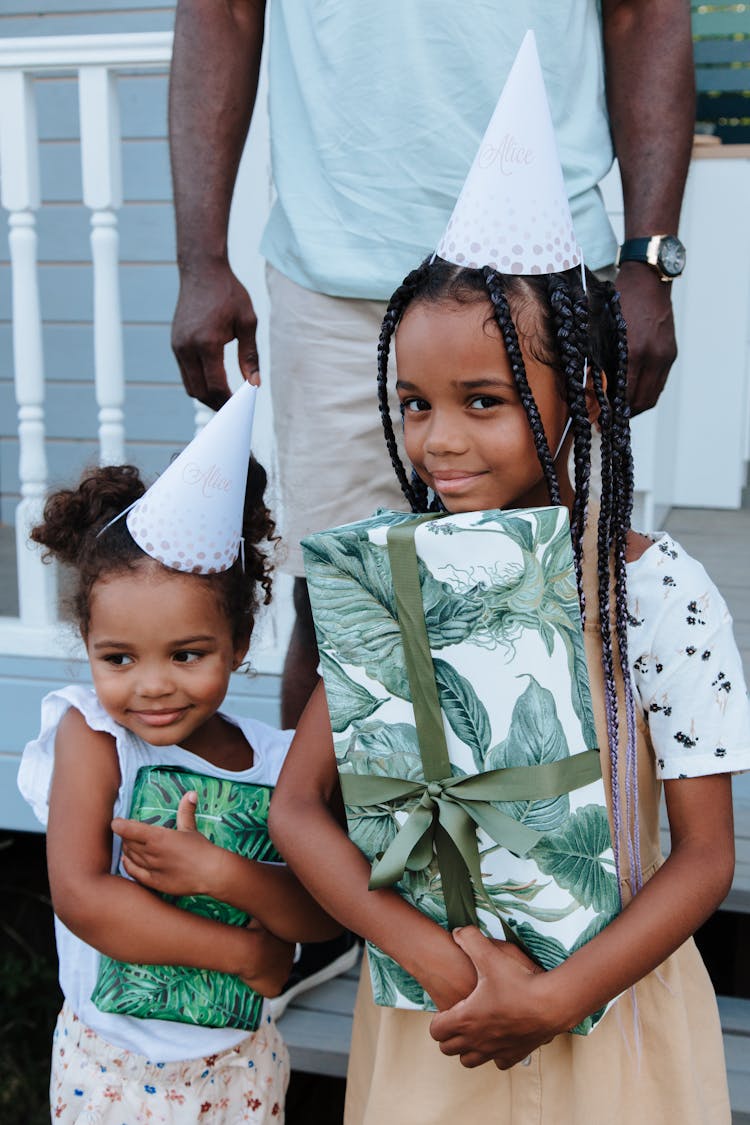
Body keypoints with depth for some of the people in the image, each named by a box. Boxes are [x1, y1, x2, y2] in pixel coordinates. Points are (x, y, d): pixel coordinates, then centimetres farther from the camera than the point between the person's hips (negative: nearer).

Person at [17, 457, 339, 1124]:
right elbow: (79, 894, -25)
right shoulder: (89, 735, -17)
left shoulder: (276, 758, -11)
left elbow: (326, 916, -16)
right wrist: (243, 953, -23)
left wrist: (224, 874, -33)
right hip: (109, 1068, -1)